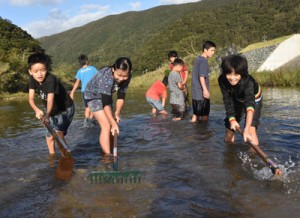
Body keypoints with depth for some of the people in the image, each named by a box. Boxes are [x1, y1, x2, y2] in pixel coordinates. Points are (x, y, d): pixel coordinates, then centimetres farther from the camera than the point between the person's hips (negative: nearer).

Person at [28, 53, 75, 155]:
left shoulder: (51, 80, -32)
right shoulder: (32, 79, -12)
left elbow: (50, 99, -45)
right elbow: (31, 98, -19)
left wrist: (47, 114, -62)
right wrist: (37, 110, -38)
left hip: (66, 109, -7)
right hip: (54, 111, 7)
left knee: (58, 132, -28)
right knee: (49, 138, 13)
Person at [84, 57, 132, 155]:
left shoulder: (126, 77, -21)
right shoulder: (106, 78, -39)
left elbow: (121, 97, -12)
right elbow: (105, 104, -40)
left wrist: (117, 113, -21)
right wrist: (114, 123, -41)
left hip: (106, 95, 7)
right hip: (93, 96, -7)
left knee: (111, 125, 7)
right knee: (106, 126, -17)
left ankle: (105, 150, 22)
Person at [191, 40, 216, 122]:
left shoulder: (198, 59, 15)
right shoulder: (204, 61, -13)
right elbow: (201, 76, -21)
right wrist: (205, 90, -22)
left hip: (195, 92, 9)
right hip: (201, 93, -9)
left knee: (195, 115, 13)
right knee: (204, 117, -2)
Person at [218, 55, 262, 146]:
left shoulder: (248, 82, -44)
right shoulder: (222, 80, -31)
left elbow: (250, 105, -56)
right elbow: (228, 101, -23)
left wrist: (246, 129, -67)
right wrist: (232, 119, -35)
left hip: (254, 98, -4)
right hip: (237, 100, 4)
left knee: (251, 128, -25)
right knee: (229, 125, 7)